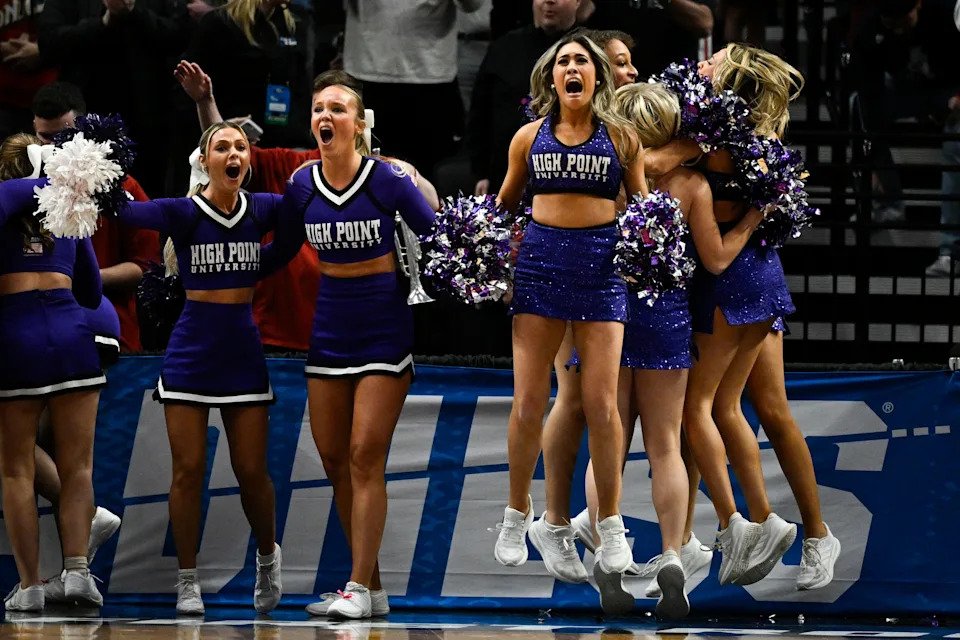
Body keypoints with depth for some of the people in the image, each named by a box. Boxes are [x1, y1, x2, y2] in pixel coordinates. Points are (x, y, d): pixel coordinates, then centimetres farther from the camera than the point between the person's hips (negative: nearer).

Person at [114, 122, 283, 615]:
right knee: (188, 469, -2)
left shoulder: (262, 209, 2)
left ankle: (267, 557, 29)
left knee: (252, 471, 4)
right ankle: (187, 581, 7)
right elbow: (131, 212, -20)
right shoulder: (185, 213, -8)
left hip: (243, 352, 2)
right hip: (191, 351, -2)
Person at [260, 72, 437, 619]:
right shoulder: (303, 184, 1)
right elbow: (279, 254, 14)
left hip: (384, 326, -5)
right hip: (330, 325, 5)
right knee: (334, 458, 5)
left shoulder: (388, 178, -12)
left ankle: (359, 590, -9)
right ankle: (373, 589, 13)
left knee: (365, 455, -10)